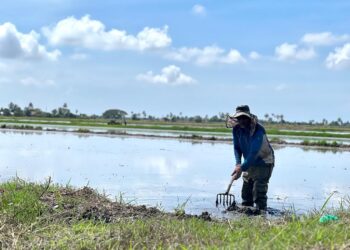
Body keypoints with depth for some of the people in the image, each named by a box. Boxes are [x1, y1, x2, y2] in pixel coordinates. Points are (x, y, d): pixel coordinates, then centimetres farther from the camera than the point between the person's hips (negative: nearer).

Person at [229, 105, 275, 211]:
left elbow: (254, 152, -33)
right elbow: (237, 147, -1)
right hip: (250, 163, 7)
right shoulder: (236, 129, -9)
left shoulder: (258, 130, -29)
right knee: (246, 190, 11)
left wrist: (242, 168, -36)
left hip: (264, 162, -6)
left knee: (259, 191, -15)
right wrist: (238, 164, -17)